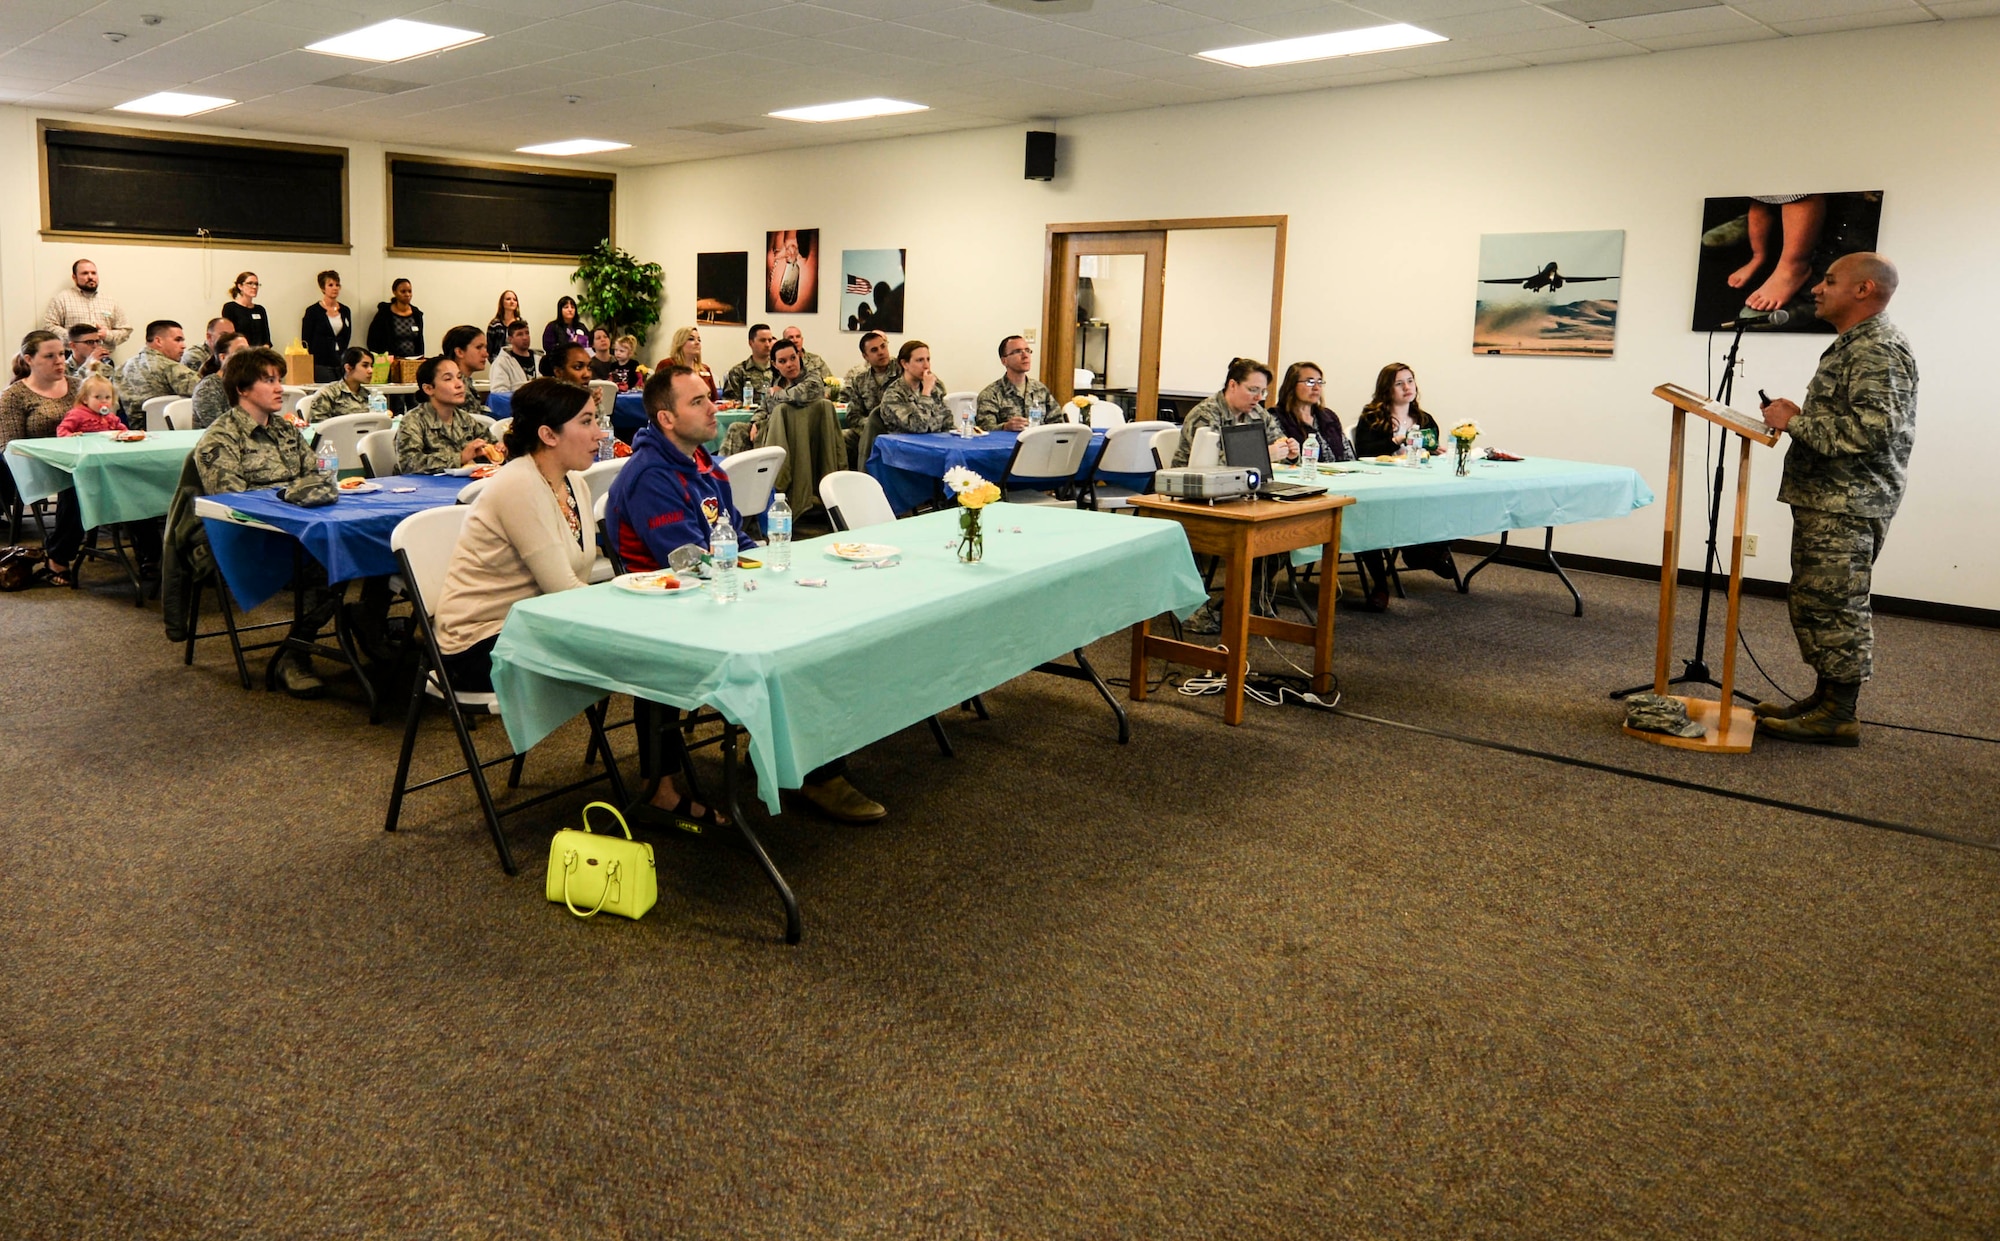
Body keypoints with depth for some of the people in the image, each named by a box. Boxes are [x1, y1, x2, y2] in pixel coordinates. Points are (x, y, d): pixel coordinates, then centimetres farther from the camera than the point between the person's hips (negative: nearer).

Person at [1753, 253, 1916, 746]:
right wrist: (1796, 418, 9)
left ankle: (1839, 716, 0)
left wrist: (1796, 422, -17)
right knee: (1814, 602, 14)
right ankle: (1826, 697, 23)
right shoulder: (1854, 344, 20)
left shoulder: (1879, 349, -14)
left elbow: (1874, 427, -25)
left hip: (1847, 506, -11)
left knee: (1834, 607, -7)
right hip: (1825, 501, 11)